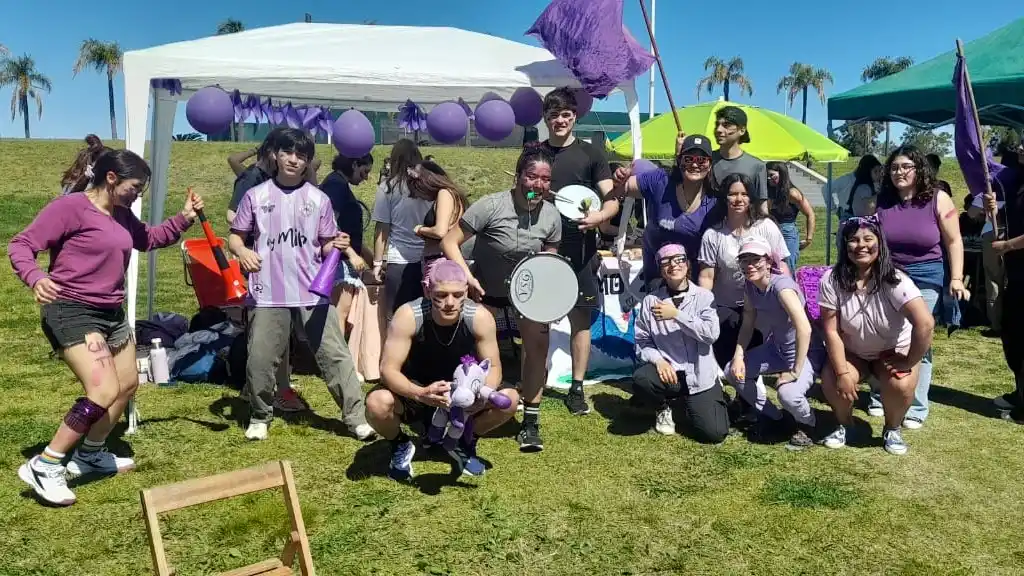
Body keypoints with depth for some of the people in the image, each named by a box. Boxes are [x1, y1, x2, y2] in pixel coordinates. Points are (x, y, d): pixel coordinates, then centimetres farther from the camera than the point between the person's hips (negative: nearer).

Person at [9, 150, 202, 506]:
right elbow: (21, 245, -15)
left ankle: (90, 454, 37)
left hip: (111, 312, 10)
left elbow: (147, 240, 27)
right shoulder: (71, 206, -15)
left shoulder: (121, 215, 8)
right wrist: (35, 278, -35)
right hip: (70, 311, -10)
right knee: (105, 391, -22)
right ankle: (44, 466, -8)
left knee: (127, 384, 19)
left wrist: (184, 218, 12)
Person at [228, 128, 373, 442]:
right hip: (268, 295, 0)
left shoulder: (319, 199, 7)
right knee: (261, 360, 7)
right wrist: (242, 251, -13)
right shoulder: (256, 196, 5)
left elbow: (325, 247, 11)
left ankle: (356, 417, 5)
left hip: (314, 294, 0)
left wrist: (338, 245, -12)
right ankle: (259, 417, 28)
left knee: (335, 355, -1)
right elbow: (235, 236, 8)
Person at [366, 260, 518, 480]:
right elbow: (388, 369, -28)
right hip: (415, 394, -2)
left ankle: (465, 442, 9)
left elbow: (493, 368, -14)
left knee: (509, 399, -23)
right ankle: (400, 445, 4)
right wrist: (420, 394, -48)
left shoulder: (481, 317, -22)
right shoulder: (408, 316, -28)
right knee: (377, 403, -34)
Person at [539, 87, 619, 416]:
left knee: (580, 318, 3)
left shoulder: (591, 154, 2)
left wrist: (600, 216, -25)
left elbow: (612, 201, -4)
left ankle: (577, 388, 13)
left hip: (579, 250, -1)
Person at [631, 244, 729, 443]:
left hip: (700, 375, 0)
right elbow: (642, 341, 2)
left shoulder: (704, 296, 0)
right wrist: (657, 360, -18)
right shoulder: (651, 301, 2)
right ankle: (663, 409, 5)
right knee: (641, 379, -34)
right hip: (668, 371, 1)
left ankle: (690, 405, 23)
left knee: (714, 433, -15)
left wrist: (676, 315, -18)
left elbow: (711, 333, -13)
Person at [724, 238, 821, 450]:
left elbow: (804, 329, -38)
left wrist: (795, 371, -33)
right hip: (776, 348, 8)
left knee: (788, 393, -32)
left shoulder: (781, 285, -30)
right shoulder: (749, 287, -5)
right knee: (733, 372, 0)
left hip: (805, 352, -8)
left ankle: (807, 426, 5)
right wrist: (738, 356, -10)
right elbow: (747, 324, 4)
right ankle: (769, 415, 22)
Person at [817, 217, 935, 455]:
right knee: (832, 382, -26)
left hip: (893, 351, -1)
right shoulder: (832, 280, -19)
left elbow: (925, 323, -35)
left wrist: (909, 362, -28)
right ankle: (844, 425, 8)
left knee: (900, 385, -30)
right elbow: (831, 330, -16)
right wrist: (842, 372, -22)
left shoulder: (894, 281, -25)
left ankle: (892, 430, 4)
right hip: (851, 352, 1)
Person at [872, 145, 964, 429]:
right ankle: (879, 398, 20)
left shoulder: (938, 200, -5)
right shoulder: (882, 201, 1)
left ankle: (916, 409, 7)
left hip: (925, 279, -2)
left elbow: (953, 241, -2)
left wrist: (956, 279, -8)